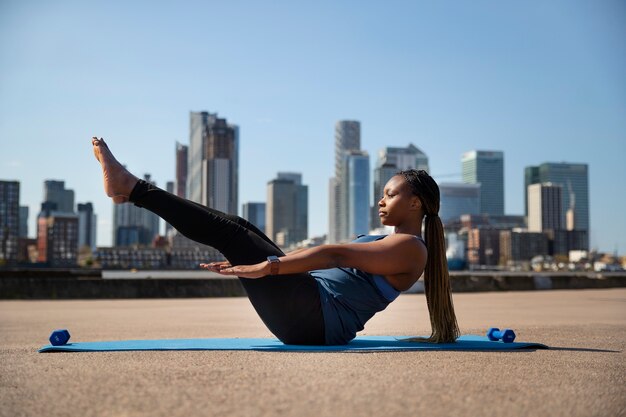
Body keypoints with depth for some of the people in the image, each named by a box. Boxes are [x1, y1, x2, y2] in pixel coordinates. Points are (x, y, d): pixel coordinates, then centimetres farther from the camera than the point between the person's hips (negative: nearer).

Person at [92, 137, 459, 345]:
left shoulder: (410, 248, -8)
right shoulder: (385, 242, 23)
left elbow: (336, 256, -21)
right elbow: (325, 261, 25)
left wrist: (266, 266, -30)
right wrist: (247, 261, 23)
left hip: (313, 319, -9)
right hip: (308, 319, 9)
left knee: (228, 231, -10)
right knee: (239, 227, 6)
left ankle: (132, 188, -1)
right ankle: (133, 189, 8)